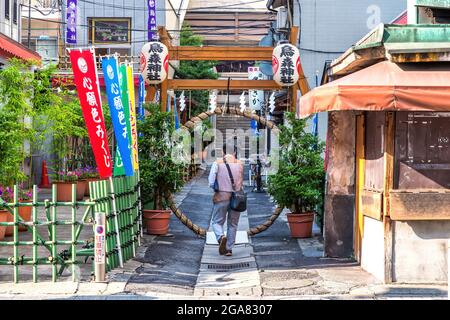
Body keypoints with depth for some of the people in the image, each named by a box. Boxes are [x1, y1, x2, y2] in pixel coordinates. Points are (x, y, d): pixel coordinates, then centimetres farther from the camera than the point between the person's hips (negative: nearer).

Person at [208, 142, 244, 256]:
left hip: (221, 197, -2)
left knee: (217, 222, 9)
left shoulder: (217, 163, -3)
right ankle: (229, 249, 11)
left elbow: (211, 182, -9)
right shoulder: (240, 164, 4)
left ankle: (221, 237, -20)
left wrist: (218, 188, 8)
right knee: (232, 224, 13)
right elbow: (241, 182, 10)